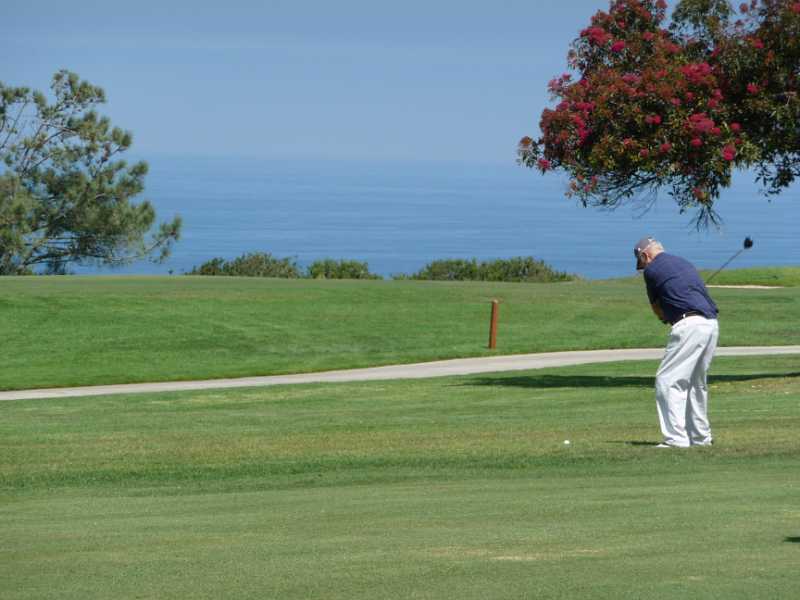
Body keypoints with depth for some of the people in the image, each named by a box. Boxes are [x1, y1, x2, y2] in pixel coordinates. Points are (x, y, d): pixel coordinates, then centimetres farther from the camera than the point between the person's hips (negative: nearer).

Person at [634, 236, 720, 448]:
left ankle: (676, 438, -12)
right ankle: (701, 436, 25)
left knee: (667, 381, -5)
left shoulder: (652, 270, 3)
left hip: (689, 325, -8)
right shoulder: (684, 263, 26)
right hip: (711, 325, 8)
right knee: (697, 382, 20)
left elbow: (657, 309, 12)